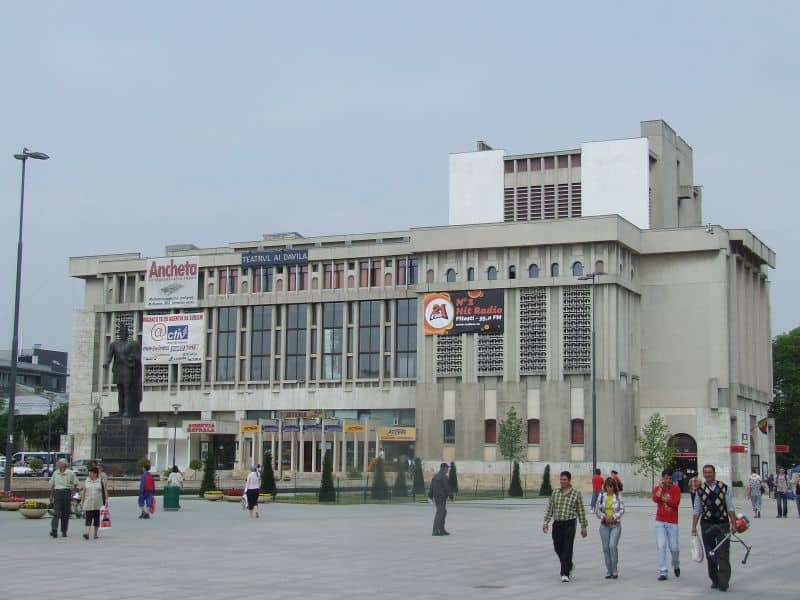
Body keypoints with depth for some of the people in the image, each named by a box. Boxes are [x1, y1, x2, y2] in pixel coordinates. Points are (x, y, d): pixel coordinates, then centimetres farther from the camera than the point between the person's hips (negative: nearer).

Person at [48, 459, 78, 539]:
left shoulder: (70, 473, 0)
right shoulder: (55, 473, 10)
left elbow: (75, 484, 5)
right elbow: (52, 485, 18)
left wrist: (72, 494, -3)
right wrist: (51, 495, 15)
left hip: (66, 493, -1)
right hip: (57, 492, 1)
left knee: (65, 514, 3)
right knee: (56, 513, -11)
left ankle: (64, 532, 12)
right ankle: (54, 530, -19)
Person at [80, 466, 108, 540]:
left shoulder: (101, 481, 1)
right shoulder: (86, 481, 9)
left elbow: (105, 491, 2)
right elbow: (83, 492, 11)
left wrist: (106, 500, -4)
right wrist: (82, 501, 9)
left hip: (98, 504, -1)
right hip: (88, 503, 1)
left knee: (97, 519, 4)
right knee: (88, 518, -10)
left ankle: (95, 534, 13)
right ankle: (87, 533, -18)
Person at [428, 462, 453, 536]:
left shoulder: (435, 476, 13)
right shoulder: (444, 477, -14)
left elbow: (431, 486, 14)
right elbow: (447, 487, -16)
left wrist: (430, 496, 17)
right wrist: (451, 496, -8)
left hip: (436, 496, 9)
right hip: (442, 497, -9)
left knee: (444, 512, 16)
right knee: (439, 513, -8)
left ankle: (442, 530, 17)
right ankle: (435, 531, -11)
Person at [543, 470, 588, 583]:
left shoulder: (576, 494, 0)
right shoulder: (555, 493, 9)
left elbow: (581, 511, 2)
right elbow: (549, 509, 12)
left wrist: (584, 527, 2)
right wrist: (546, 522, 2)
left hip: (569, 524, -4)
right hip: (557, 524, 4)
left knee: (567, 550, -9)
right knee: (558, 548, 11)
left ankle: (565, 574, -6)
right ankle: (569, 565, 37)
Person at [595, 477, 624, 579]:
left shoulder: (618, 496, 1)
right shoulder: (601, 496, 6)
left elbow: (622, 509, -1)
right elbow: (597, 509, 5)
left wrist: (614, 517, -13)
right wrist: (604, 517, -10)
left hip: (616, 525, -3)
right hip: (604, 525, 3)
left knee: (613, 546, -16)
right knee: (606, 547, 3)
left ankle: (615, 570, -5)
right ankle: (609, 571, 12)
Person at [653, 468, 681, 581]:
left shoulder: (676, 489, 0)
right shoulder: (657, 488, 5)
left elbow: (676, 503, -15)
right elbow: (655, 499, -16)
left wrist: (664, 499, -11)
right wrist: (661, 487, -12)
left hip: (672, 522, -1)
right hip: (660, 522, 1)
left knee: (674, 548, 4)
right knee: (661, 547, -6)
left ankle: (676, 566, 33)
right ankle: (662, 572, -4)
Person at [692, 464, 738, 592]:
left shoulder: (724, 488, 2)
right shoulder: (700, 490, 4)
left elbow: (730, 508, 2)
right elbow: (697, 510, 6)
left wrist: (733, 524, -4)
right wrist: (694, 527, 1)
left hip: (723, 524, -2)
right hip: (707, 525, 2)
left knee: (723, 554, -8)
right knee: (710, 554, 8)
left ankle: (723, 582, -7)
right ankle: (714, 580, 20)